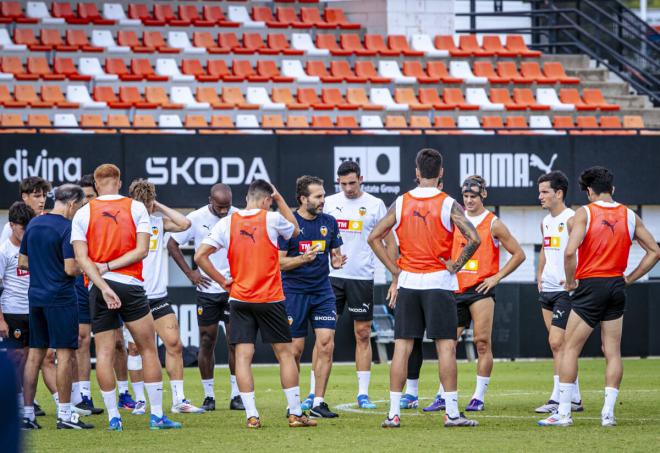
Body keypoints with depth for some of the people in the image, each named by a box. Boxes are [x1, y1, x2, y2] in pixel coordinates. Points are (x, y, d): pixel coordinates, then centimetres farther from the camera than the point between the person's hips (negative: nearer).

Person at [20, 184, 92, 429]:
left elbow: (22, 262, 15)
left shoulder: (34, 224, 10)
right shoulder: (67, 228, -13)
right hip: (61, 298, -7)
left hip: (36, 297, 7)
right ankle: (64, 415, -3)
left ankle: (27, 413, 8)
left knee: (35, 354, 10)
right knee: (65, 354, -2)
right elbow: (70, 268, -18)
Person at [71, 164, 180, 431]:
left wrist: (103, 285, -11)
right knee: (148, 349, 6)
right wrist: (109, 267, -4)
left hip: (98, 289, 1)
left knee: (104, 354, 4)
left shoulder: (83, 213, 3)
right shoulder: (136, 208, 3)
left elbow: (81, 257, -6)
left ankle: (113, 417, 2)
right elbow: (142, 250, -5)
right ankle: (157, 415, 2)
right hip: (130, 286, -1)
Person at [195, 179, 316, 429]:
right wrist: (280, 200, 21)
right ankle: (295, 413, 9)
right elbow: (295, 230, 17)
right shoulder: (272, 219, -5)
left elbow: (200, 256, -6)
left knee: (243, 356, 2)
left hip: (239, 299, 2)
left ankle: (251, 416, -3)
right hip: (269, 300, -2)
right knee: (285, 353, 8)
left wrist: (222, 281, 3)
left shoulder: (227, 223, 0)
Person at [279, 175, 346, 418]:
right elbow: (279, 262, -8)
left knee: (326, 344, -7)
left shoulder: (329, 222, 6)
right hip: (294, 291, -4)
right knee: (295, 349, 0)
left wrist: (336, 261, -6)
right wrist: (303, 258, -23)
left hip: (322, 291, 4)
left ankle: (318, 402, 0)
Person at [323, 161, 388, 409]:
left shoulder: (375, 205, 1)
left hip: (362, 277, -1)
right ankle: (314, 393, 1)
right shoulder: (329, 203, 6)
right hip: (331, 276, 1)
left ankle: (363, 394, 9)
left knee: (363, 335, 3)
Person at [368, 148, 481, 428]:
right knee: (446, 346, -1)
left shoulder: (401, 203, 3)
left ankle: (393, 413, 3)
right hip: (439, 281, -3)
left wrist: (395, 271, 7)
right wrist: (456, 265, -4)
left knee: (402, 347, 5)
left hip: (407, 281, 3)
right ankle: (452, 413, -4)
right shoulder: (448, 205, -7)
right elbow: (473, 238, -17)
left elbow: (374, 238, 4)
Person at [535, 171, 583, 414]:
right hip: (547, 291, 9)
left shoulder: (571, 219, -12)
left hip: (566, 291, -9)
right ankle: (574, 398, 14)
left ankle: (558, 398, -10)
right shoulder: (546, 222, 15)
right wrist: (539, 275, 17)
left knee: (556, 342, -12)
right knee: (557, 345, 9)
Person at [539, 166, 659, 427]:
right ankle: (608, 413, 3)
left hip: (590, 286, -4)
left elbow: (570, 252, -20)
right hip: (617, 285, 4)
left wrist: (570, 281, -5)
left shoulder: (585, 213, -8)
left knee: (570, 348, 3)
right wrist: (629, 279, 11)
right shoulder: (630, 216, 5)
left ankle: (563, 413, 0)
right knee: (613, 351, 8)